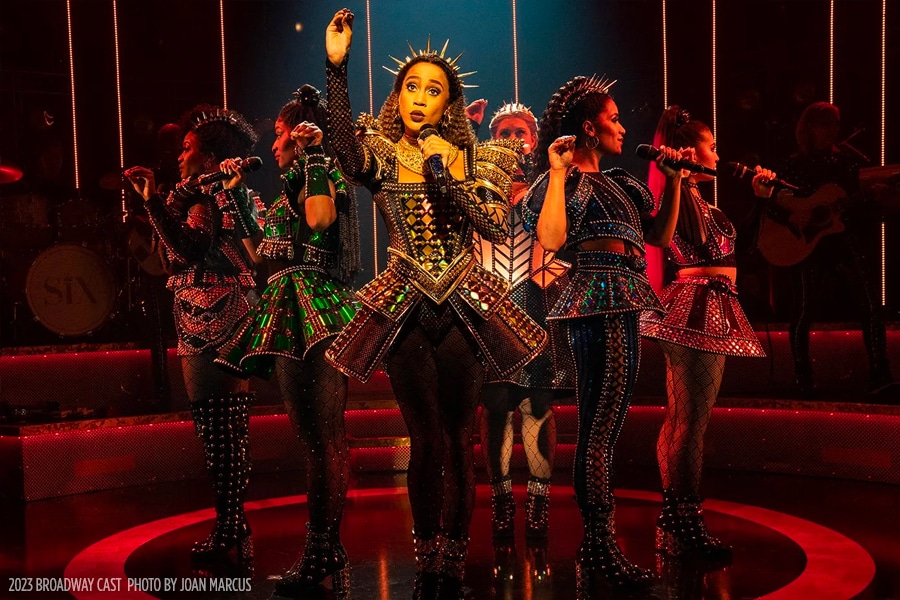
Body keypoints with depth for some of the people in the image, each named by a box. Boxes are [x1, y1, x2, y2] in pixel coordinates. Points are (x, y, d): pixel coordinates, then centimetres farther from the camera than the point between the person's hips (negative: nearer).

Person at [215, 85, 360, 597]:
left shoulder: (327, 171, -2)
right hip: (290, 317, 10)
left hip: (318, 313, -10)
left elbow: (320, 217, -24)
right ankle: (321, 554, 15)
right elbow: (267, 252, 27)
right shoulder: (294, 186, 25)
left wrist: (315, 154, -16)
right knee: (314, 438, 10)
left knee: (326, 436, -10)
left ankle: (325, 553, -7)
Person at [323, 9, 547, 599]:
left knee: (459, 440, 3)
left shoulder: (472, 161, 8)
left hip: (463, 308, 1)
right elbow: (349, 156, -22)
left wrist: (445, 175, -15)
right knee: (428, 439, -4)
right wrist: (337, 67, -29)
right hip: (406, 309, -1)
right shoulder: (384, 157, 4)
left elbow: (494, 227, -7)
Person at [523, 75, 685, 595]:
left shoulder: (620, 182, 24)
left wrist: (674, 181, 15)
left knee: (604, 429, 11)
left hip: (624, 305, 9)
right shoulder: (563, 180, 0)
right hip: (598, 302, -9)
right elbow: (551, 238, -18)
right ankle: (601, 553, -5)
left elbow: (660, 235, 20)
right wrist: (557, 172, -14)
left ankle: (599, 548, 18)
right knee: (600, 428, -9)